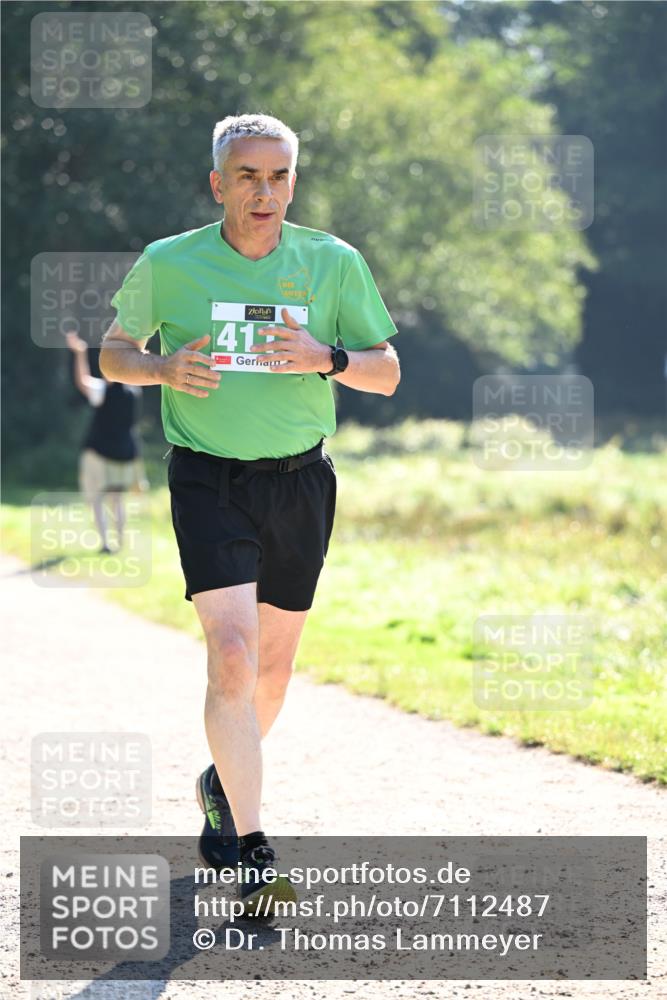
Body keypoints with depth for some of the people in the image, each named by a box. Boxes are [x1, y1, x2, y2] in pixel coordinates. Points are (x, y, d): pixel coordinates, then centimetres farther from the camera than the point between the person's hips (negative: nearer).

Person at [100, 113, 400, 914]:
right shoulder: (169, 264, -3)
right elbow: (113, 352, 10)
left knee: (273, 661, 14)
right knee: (232, 656, -18)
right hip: (209, 480, -3)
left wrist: (326, 358, -16)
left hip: (300, 482, 3)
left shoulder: (335, 263, 1)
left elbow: (387, 373, 5)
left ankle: (223, 786, 43)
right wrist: (163, 369, -12)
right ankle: (251, 856, -19)